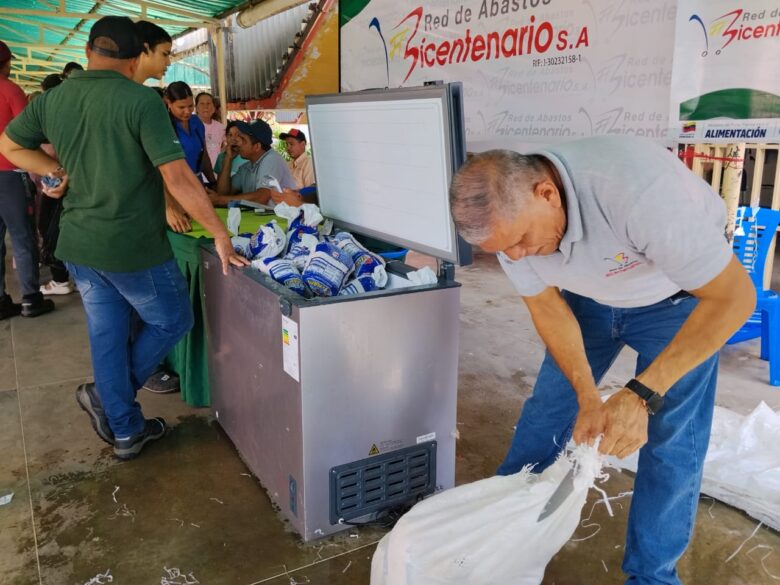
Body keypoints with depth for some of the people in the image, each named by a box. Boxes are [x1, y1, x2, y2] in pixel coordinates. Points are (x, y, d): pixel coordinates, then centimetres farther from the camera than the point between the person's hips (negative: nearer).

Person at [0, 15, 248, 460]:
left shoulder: (52, 100, 3)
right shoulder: (141, 100, -17)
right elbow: (178, 178, -22)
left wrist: (58, 172, 13)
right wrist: (220, 234, -16)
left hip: (79, 245, 7)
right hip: (134, 248, -7)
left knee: (107, 335, 16)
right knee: (173, 321, 16)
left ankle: (125, 431, 27)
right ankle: (106, 396, 18)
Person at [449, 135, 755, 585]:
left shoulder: (640, 189, -42)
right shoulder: (510, 213, -24)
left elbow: (734, 296, -36)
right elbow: (546, 305, -12)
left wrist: (641, 394, -40)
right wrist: (587, 396, -22)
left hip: (678, 296, -4)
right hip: (591, 298, 4)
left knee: (671, 441, -6)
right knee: (548, 405, 7)